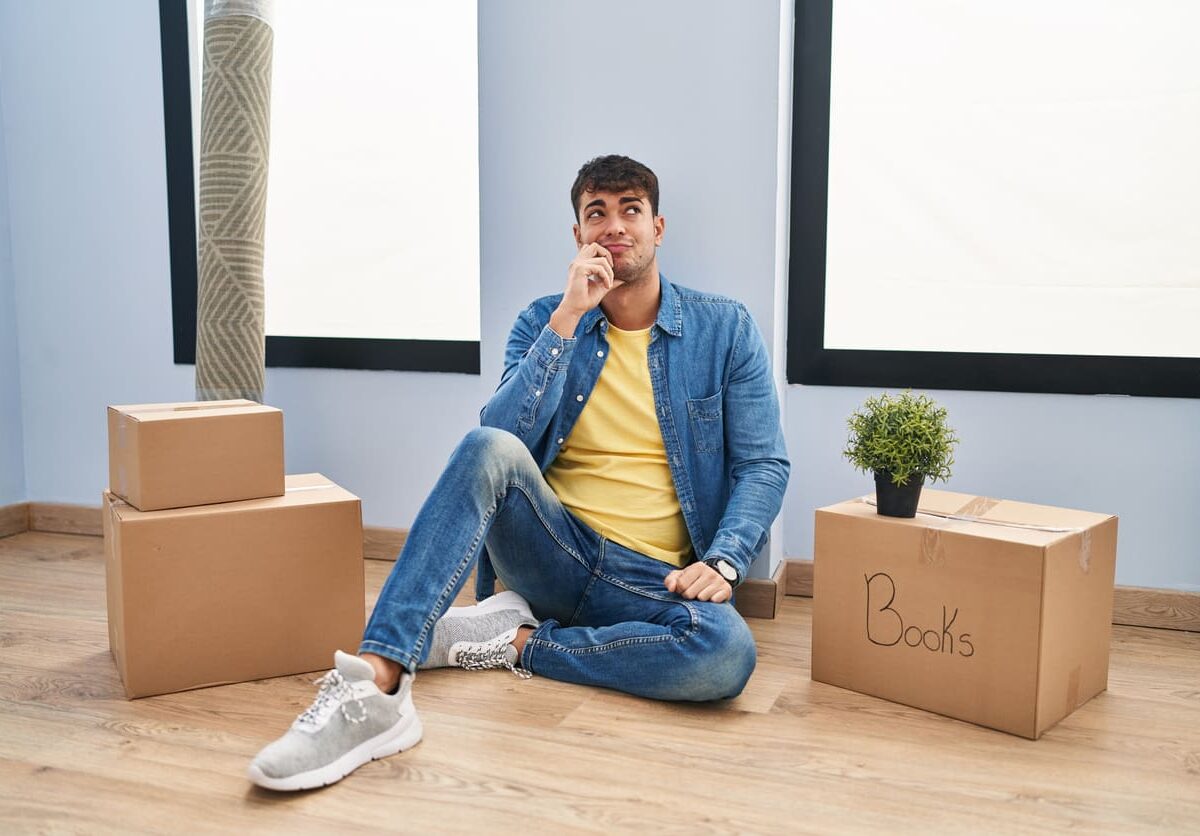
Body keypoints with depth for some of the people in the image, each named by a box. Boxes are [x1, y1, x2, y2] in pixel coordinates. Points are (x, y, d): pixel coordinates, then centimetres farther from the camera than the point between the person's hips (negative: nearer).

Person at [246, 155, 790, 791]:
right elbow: (504, 437, -9)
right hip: (555, 550, 0)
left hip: (654, 582, 0)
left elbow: (765, 464, 1)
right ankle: (377, 682, -38)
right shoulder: (544, 321, 7)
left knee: (728, 653, -34)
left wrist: (722, 563, -15)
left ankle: (518, 641, -15)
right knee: (488, 448, -31)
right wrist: (567, 318, -14)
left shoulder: (725, 329, 5)